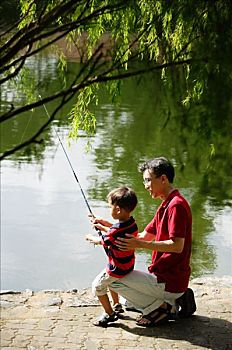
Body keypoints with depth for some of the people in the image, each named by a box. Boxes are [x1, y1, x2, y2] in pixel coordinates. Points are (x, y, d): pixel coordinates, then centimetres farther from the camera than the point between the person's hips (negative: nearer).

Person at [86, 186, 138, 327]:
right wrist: (102, 225, 17)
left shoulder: (116, 231, -33)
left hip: (117, 268, -9)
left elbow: (101, 240, -13)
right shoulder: (132, 223, -7)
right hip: (128, 265, 9)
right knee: (110, 281, 31)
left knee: (98, 286, 5)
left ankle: (110, 314, 10)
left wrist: (91, 238, 8)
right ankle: (117, 305, 43)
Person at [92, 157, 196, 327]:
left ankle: (159, 307, -5)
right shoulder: (166, 204, 15)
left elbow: (177, 246, -26)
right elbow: (144, 236, 17)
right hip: (173, 280, 10)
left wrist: (140, 244, -24)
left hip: (169, 282, -10)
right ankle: (176, 300, 12)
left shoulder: (176, 205, -19)